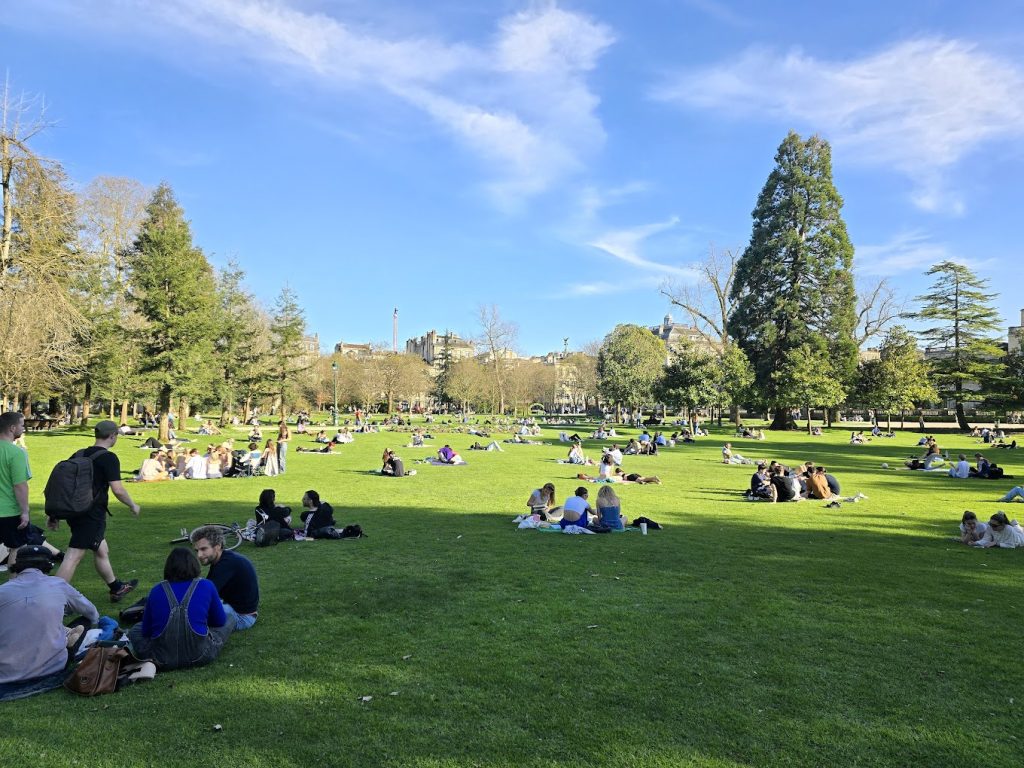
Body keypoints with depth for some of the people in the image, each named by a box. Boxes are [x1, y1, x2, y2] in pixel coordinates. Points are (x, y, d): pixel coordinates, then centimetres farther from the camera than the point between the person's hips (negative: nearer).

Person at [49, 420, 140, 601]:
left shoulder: (78, 455, 10)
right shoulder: (109, 458, -12)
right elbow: (118, 490, -17)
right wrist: (133, 506, 0)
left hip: (74, 511, 9)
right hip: (92, 515, -9)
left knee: (102, 551, 21)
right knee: (74, 556, -6)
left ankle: (116, 588, 36)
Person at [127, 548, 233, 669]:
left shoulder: (156, 590, 2)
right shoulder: (207, 586, -2)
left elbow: (146, 631, 9)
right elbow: (220, 621, 8)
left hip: (162, 660, 1)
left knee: (135, 630, 32)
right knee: (230, 619, 24)